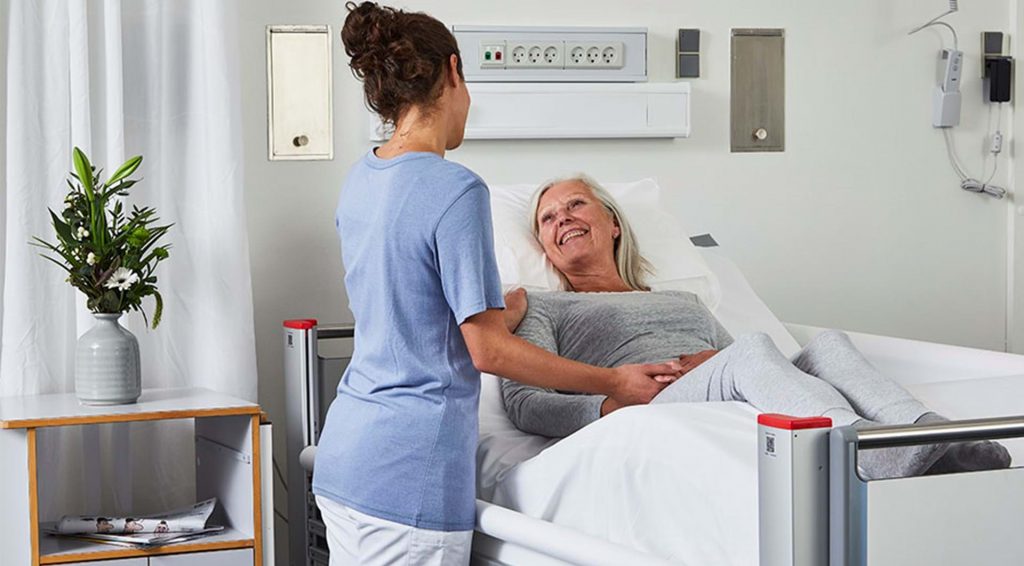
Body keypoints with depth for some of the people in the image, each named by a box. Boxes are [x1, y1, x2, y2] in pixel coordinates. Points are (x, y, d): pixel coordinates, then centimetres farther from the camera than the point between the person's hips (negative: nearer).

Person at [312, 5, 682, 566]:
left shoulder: (359, 181, 9)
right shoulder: (455, 189, -17)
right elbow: (488, 349, -16)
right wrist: (612, 383, -7)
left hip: (342, 451, 9)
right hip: (407, 475, -8)